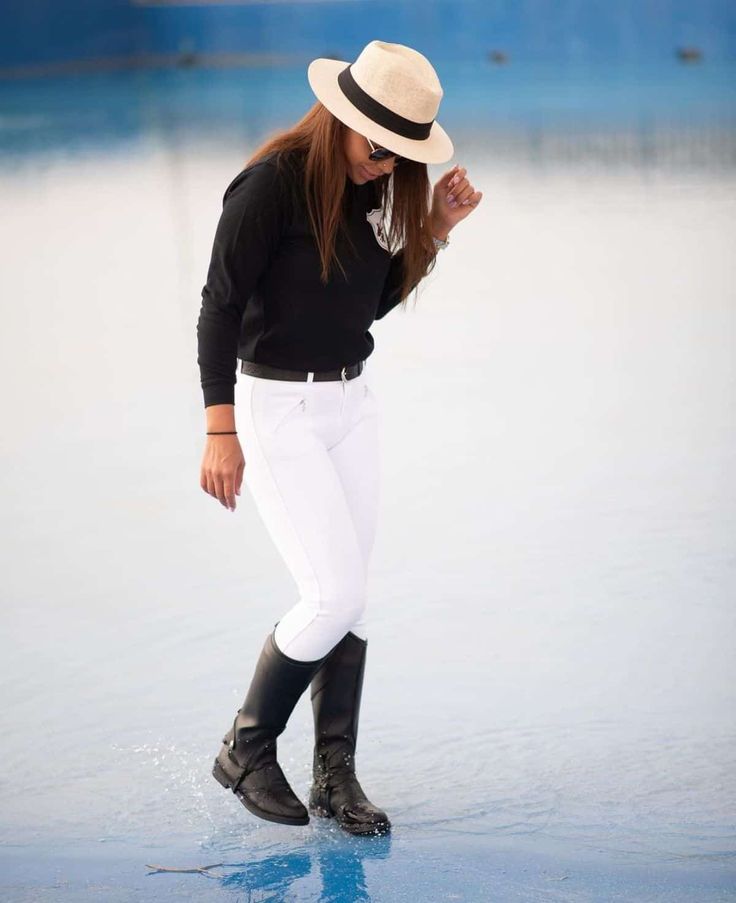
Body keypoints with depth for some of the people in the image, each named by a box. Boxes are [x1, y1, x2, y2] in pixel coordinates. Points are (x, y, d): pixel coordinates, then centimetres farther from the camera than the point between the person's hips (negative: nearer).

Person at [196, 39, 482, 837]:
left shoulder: (384, 185, 3)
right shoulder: (274, 181, -19)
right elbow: (220, 305, -17)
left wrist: (435, 227, 0)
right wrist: (220, 431, -19)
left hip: (351, 403, 7)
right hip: (275, 409, -7)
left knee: (349, 599, 7)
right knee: (335, 597, -8)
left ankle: (335, 774, 18)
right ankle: (245, 752, 12)